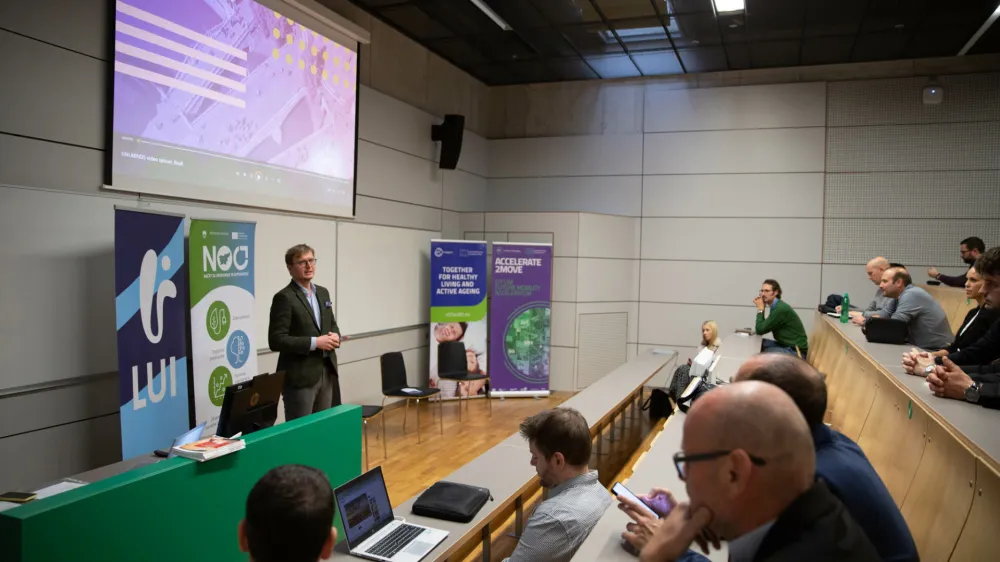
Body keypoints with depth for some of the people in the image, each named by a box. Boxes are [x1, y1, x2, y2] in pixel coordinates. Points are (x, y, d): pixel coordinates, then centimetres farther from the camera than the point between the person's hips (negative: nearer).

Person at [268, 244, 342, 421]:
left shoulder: (322, 292, 12)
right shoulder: (284, 298, -11)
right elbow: (276, 340, -17)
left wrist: (335, 336, -1)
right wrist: (314, 342, -19)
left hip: (327, 372, 7)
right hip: (300, 376, -7)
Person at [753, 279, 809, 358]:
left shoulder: (781, 308, -22)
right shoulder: (776, 306, 9)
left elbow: (760, 330, -19)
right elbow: (763, 328, 7)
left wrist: (760, 309, -10)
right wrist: (761, 308, -2)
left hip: (795, 350, -9)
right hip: (785, 345, 9)